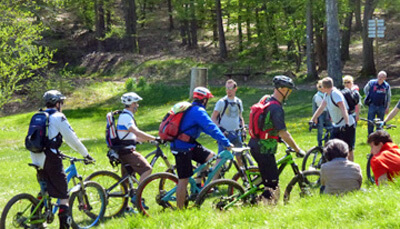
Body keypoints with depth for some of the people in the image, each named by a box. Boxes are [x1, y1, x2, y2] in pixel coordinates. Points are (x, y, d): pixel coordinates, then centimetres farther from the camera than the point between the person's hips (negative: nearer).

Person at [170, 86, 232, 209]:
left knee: (211, 157, 8)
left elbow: (206, 127, 25)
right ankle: (180, 209, 2)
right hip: (182, 148, -10)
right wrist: (226, 143, -23)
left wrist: (220, 134, 22)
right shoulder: (198, 111, -16)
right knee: (184, 179, -4)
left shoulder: (190, 108, 15)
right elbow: (211, 128, -24)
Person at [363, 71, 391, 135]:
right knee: (370, 122, -3)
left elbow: (388, 97, 9)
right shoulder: (371, 83, -4)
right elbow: (365, 89, 15)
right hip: (372, 105, -1)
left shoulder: (387, 86, -1)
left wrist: (387, 107, 7)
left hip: (381, 107, 1)